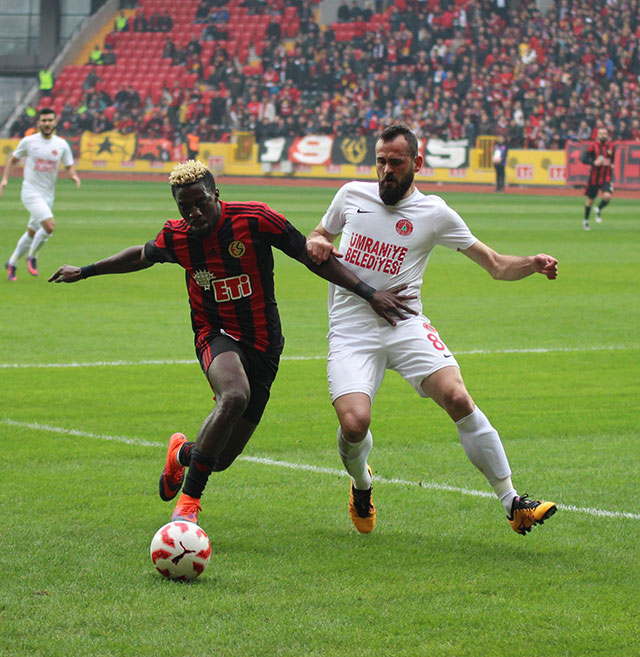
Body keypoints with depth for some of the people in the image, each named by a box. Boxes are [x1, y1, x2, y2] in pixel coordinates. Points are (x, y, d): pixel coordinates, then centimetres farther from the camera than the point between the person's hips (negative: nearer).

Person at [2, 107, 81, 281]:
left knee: (32, 233, 11)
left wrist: (73, 176, -13)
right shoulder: (28, 141, -3)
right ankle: (32, 257, 0)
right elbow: (13, 160, 9)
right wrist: (4, 179, -2)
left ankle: (11, 264, 30)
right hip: (31, 193, -4)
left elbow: (69, 167, 9)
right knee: (49, 226, -22)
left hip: (48, 195, 4)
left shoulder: (62, 145, 3)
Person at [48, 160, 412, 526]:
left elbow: (313, 257, -7)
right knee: (234, 395, -37)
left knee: (221, 459, 1)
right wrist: (84, 272, 27)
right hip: (217, 335, 0)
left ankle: (182, 453, 41)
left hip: (263, 343, 0)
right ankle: (189, 500, -24)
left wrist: (369, 293, -11)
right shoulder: (176, 237, -4)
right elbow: (143, 256, 18)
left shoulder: (255, 219, -13)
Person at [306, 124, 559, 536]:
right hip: (351, 330, 1)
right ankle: (361, 484, 16)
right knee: (355, 422, -21)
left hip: (404, 324, -1)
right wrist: (315, 245, 1)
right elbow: (319, 236, 26)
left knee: (458, 398, -22)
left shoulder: (434, 213, 2)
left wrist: (534, 264, -17)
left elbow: (496, 265, 3)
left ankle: (512, 503, -13)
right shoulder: (352, 195, 9)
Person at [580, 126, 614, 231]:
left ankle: (599, 210, 10)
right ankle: (586, 220, 30)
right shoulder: (593, 146, -6)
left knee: (607, 196, -22)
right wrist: (594, 163, -25)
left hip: (606, 178, 2)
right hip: (594, 178, -2)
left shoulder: (611, 147, 7)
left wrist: (611, 165, 10)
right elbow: (583, 158, -11)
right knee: (590, 200, 8)